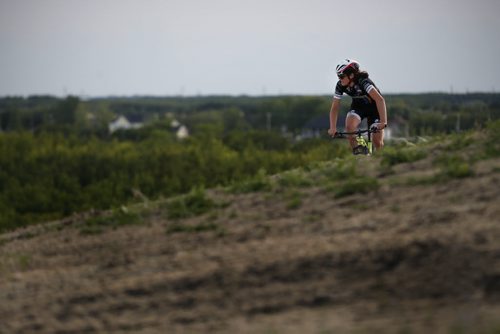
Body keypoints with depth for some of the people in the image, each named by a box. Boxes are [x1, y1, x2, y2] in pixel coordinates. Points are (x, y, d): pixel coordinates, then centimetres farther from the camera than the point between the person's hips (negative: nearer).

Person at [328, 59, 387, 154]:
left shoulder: (363, 82, -35)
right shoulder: (340, 86, -20)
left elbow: (380, 99, -45)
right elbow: (335, 108, -14)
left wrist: (383, 122, -53)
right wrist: (333, 128, -26)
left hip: (373, 107, -4)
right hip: (358, 106, 4)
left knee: (377, 142, -11)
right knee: (349, 126, -28)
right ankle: (357, 151, -10)